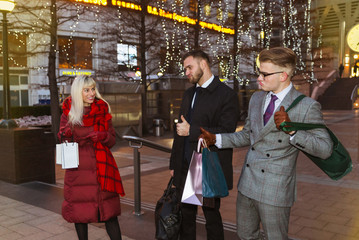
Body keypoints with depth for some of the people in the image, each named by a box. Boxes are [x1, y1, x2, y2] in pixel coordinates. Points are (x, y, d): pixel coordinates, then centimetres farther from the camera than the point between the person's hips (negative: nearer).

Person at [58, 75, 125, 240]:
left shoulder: (102, 109, 2)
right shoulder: (69, 110, 2)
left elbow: (112, 140, 3)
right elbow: (62, 138, 7)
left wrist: (103, 136, -18)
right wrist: (66, 134, -15)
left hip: (100, 167, -1)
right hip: (77, 168, 1)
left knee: (108, 211, -2)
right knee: (79, 210, 8)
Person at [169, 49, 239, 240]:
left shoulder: (226, 95, -9)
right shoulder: (188, 94, 14)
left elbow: (226, 132, -18)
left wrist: (191, 130, -17)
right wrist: (174, 164, 15)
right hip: (185, 168, 6)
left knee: (212, 217, 10)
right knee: (186, 216, 15)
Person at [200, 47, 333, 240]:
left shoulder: (307, 106, -14)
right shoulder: (257, 98, 7)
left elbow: (325, 149, -17)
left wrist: (292, 130, -29)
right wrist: (216, 139, 4)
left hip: (275, 191, -6)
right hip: (247, 185, 6)